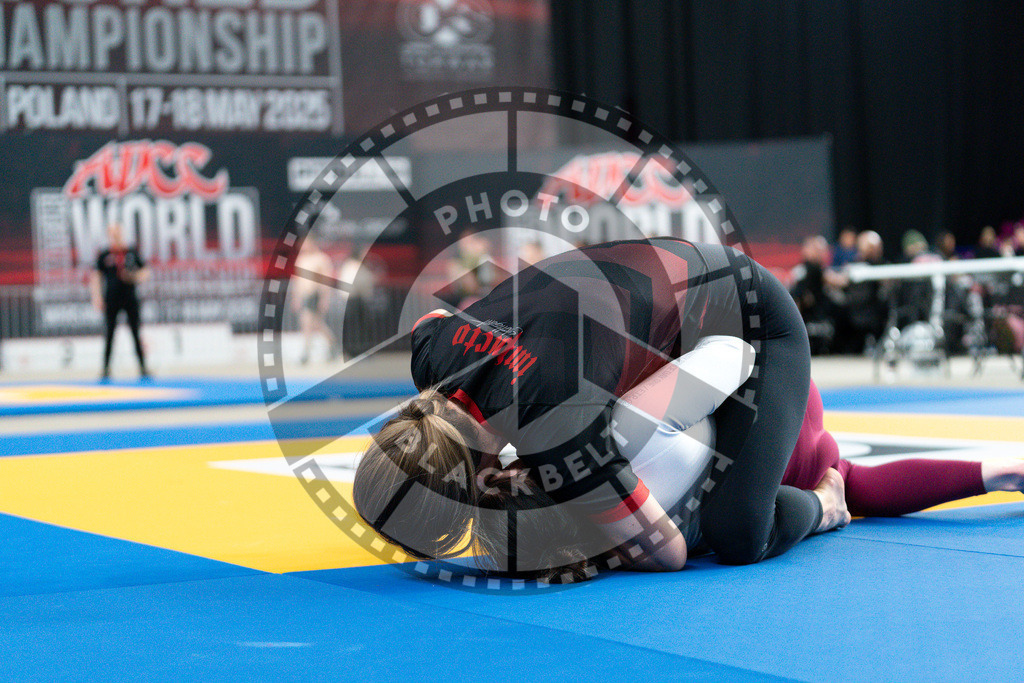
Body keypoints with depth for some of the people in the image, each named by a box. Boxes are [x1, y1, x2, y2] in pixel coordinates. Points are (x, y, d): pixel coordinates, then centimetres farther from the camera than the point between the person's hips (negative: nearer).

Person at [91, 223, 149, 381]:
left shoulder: (132, 253, 6)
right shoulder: (104, 255, 2)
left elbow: (145, 271, 12)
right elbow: (96, 277, 4)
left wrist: (135, 277, -10)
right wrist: (97, 298, -5)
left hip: (130, 298, 1)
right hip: (111, 300, -1)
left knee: (136, 334, -2)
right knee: (109, 334, 0)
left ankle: (143, 368, 2)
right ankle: (106, 369, 5)